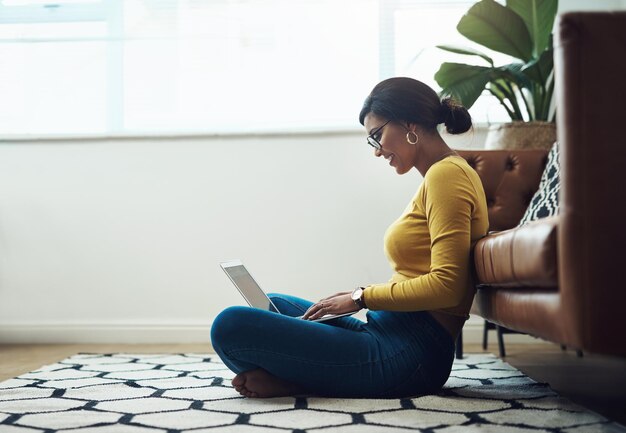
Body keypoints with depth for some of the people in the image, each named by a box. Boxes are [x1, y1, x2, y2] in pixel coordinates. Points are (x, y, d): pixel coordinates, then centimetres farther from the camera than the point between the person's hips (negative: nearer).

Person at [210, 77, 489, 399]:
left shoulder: (447, 174, -10)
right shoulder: (439, 175, 20)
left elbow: (446, 285, -19)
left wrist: (362, 298, -11)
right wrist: (361, 297, 7)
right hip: (392, 337, 11)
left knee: (230, 326, -20)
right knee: (271, 304, 26)